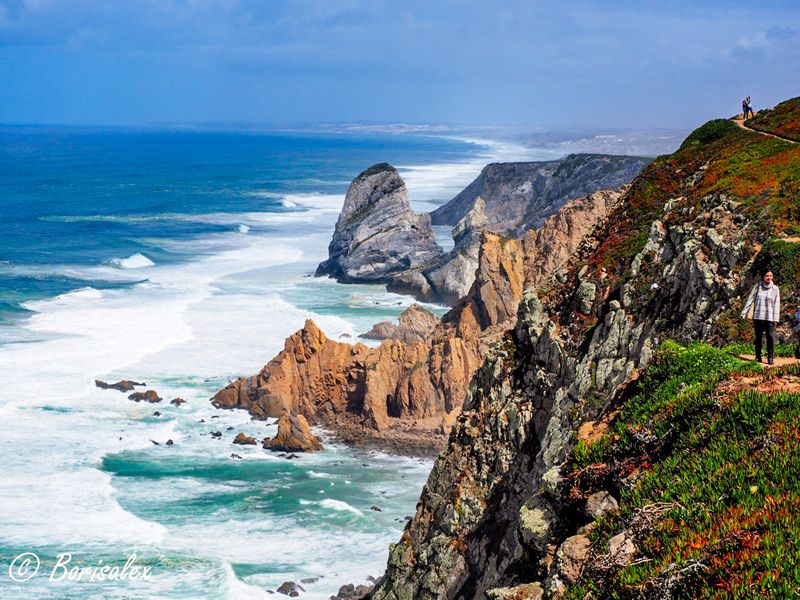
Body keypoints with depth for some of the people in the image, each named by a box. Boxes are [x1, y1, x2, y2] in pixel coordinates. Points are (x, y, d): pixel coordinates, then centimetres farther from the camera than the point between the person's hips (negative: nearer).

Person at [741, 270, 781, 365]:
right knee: (758, 337, 7)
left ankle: (770, 357, -3)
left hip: (769, 317, -1)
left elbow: (776, 304, 3)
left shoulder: (775, 289, 3)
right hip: (758, 316, 1)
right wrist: (744, 313, 0)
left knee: (770, 336, -10)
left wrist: (776, 318, -4)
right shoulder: (757, 286, 3)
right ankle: (758, 356, 15)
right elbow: (750, 299, 4)